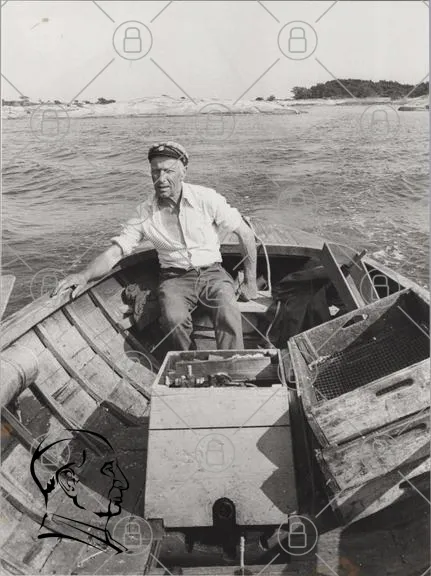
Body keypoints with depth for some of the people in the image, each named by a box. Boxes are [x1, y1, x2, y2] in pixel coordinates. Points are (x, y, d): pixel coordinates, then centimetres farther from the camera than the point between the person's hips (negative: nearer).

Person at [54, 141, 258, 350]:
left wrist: (250, 282, 0)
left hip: (212, 272, 0)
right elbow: (115, 252, -4)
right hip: (175, 278, 1)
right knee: (174, 319, -31)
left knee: (228, 314, -32)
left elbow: (245, 233, 1)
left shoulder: (206, 198, -6)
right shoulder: (145, 213, -2)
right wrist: (84, 275, -24)